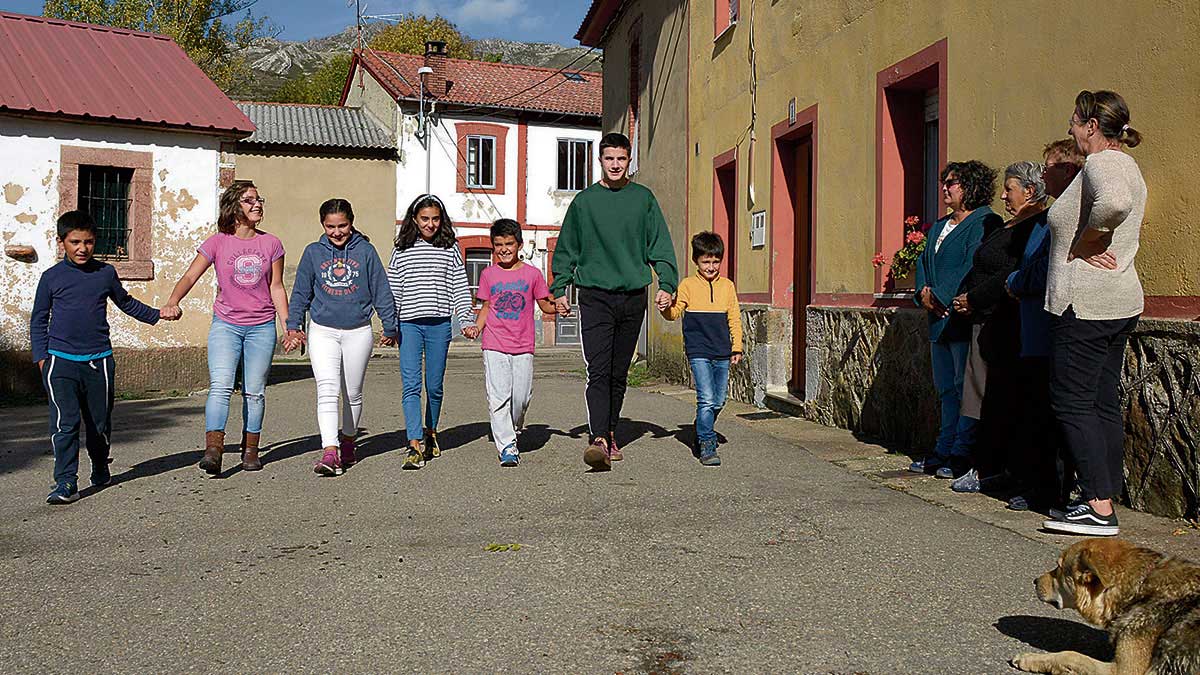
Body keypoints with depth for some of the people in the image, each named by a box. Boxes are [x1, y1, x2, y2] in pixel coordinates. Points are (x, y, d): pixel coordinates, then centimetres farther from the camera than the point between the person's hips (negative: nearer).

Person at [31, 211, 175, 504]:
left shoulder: (106, 273, 7)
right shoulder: (51, 277, 3)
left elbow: (125, 302, 25)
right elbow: (38, 320, 9)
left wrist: (155, 314, 20)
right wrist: (41, 357, 2)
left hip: (99, 359, 2)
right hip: (61, 361, -2)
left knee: (100, 422, 11)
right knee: (64, 423, -10)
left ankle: (100, 469, 33)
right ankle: (66, 483, -7)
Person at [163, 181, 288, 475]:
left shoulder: (271, 243, 5)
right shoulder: (217, 243, 0)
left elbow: (276, 287, 9)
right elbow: (190, 276, -6)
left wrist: (288, 325, 4)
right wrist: (173, 302, -24)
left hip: (262, 327, 1)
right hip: (225, 325, -1)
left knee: (254, 391, 5)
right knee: (220, 386, -16)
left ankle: (250, 449, 16)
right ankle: (213, 448, -21)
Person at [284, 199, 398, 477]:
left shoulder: (365, 251, 0)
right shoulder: (313, 252, 3)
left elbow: (382, 291, 4)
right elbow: (300, 293, 11)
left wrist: (390, 328, 6)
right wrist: (293, 327, 6)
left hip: (358, 332, 0)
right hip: (322, 331, 0)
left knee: (353, 394, 12)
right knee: (327, 390, -15)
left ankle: (348, 443, 31)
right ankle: (330, 452, -21)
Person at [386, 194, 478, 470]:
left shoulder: (450, 248, 8)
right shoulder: (402, 250, 8)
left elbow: (460, 287, 7)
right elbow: (392, 289, 11)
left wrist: (467, 321, -1)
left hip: (439, 325, 0)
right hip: (408, 324, 0)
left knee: (434, 386, 7)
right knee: (411, 385, -10)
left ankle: (431, 434, 29)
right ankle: (414, 445, -13)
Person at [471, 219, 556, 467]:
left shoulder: (532, 273, 5)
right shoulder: (488, 274, 8)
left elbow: (545, 305, 10)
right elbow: (486, 306, 15)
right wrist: (477, 327, -1)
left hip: (523, 347, 0)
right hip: (494, 346, 0)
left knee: (521, 397, 2)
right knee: (498, 397, -8)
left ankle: (512, 431, 30)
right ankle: (506, 446, -2)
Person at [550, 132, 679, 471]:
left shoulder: (643, 198, 9)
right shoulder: (584, 201, 7)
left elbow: (660, 245, 8)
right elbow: (566, 249, 11)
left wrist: (666, 284, -3)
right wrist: (559, 289, 6)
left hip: (633, 297, 2)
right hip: (595, 296, -2)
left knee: (619, 373, 10)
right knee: (599, 372, -13)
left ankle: (609, 433, 24)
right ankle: (599, 440, -21)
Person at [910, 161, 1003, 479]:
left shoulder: (985, 223, -7)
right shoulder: (940, 227, 22)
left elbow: (972, 269, -17)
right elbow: (924, 262, 16)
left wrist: (940, 298, -16)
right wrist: (924, 294, -2)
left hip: (965, 319, -9)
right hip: (940, 321, 9)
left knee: (966, 388, -5)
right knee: (946, 388, 12)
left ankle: (962, 456, 0)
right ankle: (944, 453, 19)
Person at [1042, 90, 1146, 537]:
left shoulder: (1101, 163, -13)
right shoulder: (1126, 166, 20)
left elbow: (1114, 203, -35)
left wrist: (1083, 243, -20)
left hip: (1086, 301, -10)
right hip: (1120, 301, 10)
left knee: (1071, 402, -7)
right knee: (1104, 403, 10)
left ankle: (1100, 510, -7)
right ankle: (1104, 499, 15)